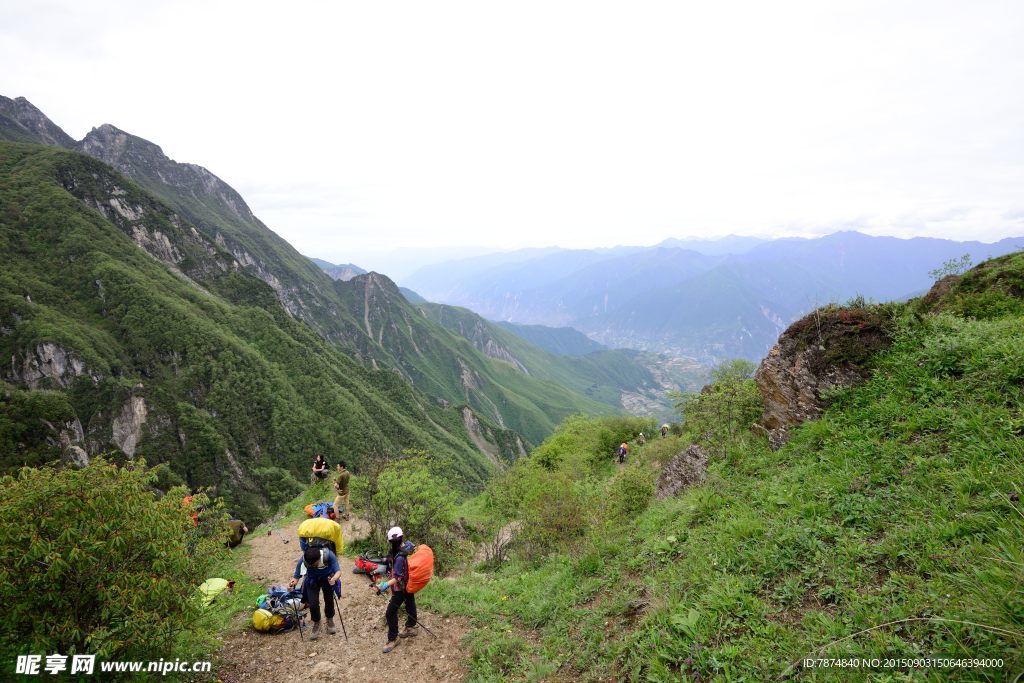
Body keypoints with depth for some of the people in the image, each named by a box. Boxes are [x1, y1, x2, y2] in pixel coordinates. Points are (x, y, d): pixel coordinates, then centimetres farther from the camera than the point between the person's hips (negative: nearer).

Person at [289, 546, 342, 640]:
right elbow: (296, 576, -25)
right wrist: (293, 583, -48)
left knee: (329, 600, 10)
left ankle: (330, 620, 40)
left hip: (327, 578, 0)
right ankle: (316, 624, 22)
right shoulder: (303, 560, -35)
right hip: (312, 580, 0)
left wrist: (334, 578, -61)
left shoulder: (328, 555, -39)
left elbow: (338, 570, -39)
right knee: (313, 603, -8)